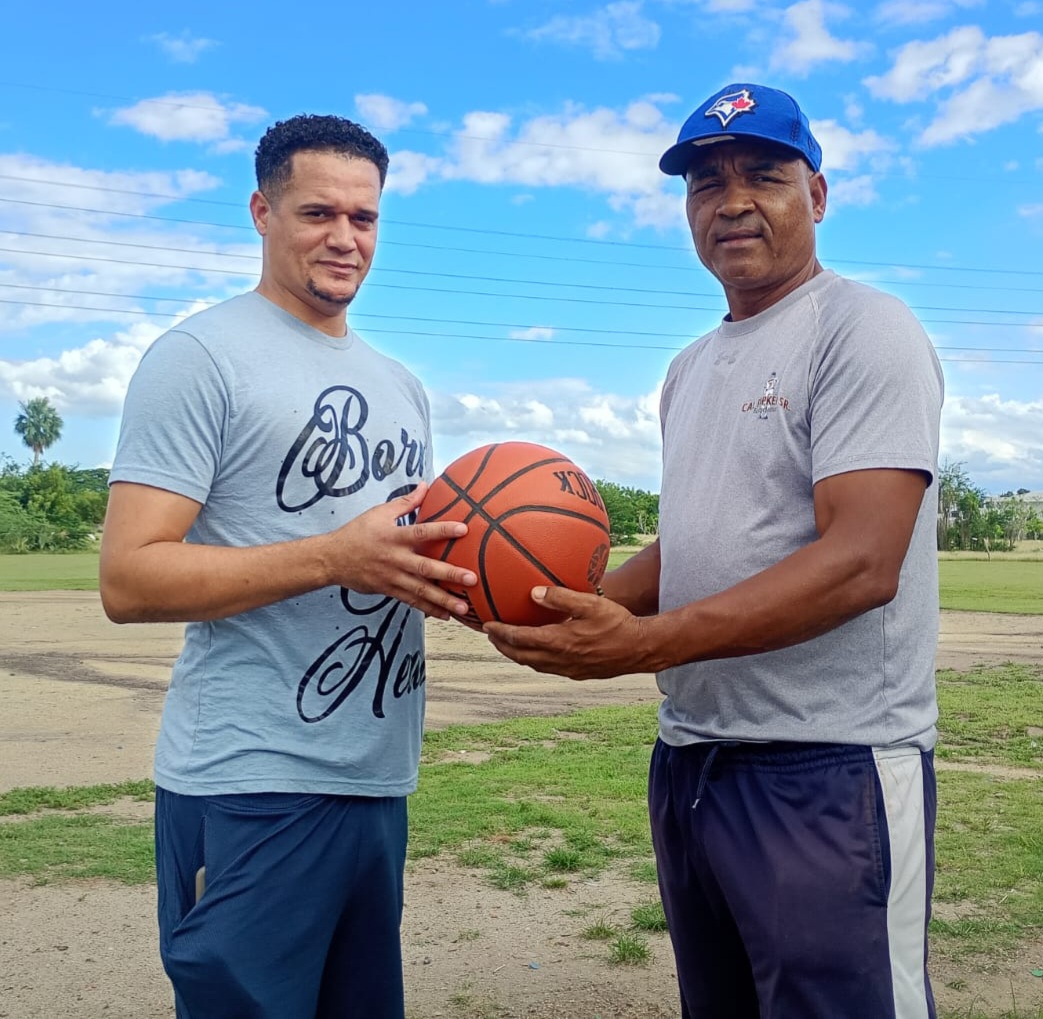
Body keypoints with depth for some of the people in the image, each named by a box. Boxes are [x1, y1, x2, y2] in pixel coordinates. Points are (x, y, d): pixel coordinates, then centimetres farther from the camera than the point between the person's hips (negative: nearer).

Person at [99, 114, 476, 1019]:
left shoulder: (399, 384, 17)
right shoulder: (203, 356, -7)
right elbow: (130, 579, -15)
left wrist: (469, 573, 0)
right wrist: (339, 555, -24)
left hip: (381, 783, 8)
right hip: (253, 792, -7)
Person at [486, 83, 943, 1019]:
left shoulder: (863, 329, -10)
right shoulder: (691, 369, 17)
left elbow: (861, 564, -21)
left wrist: (643, 644, -27)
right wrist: (579, 602, 2)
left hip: (827, 771, -8)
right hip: (689, 759, 8)